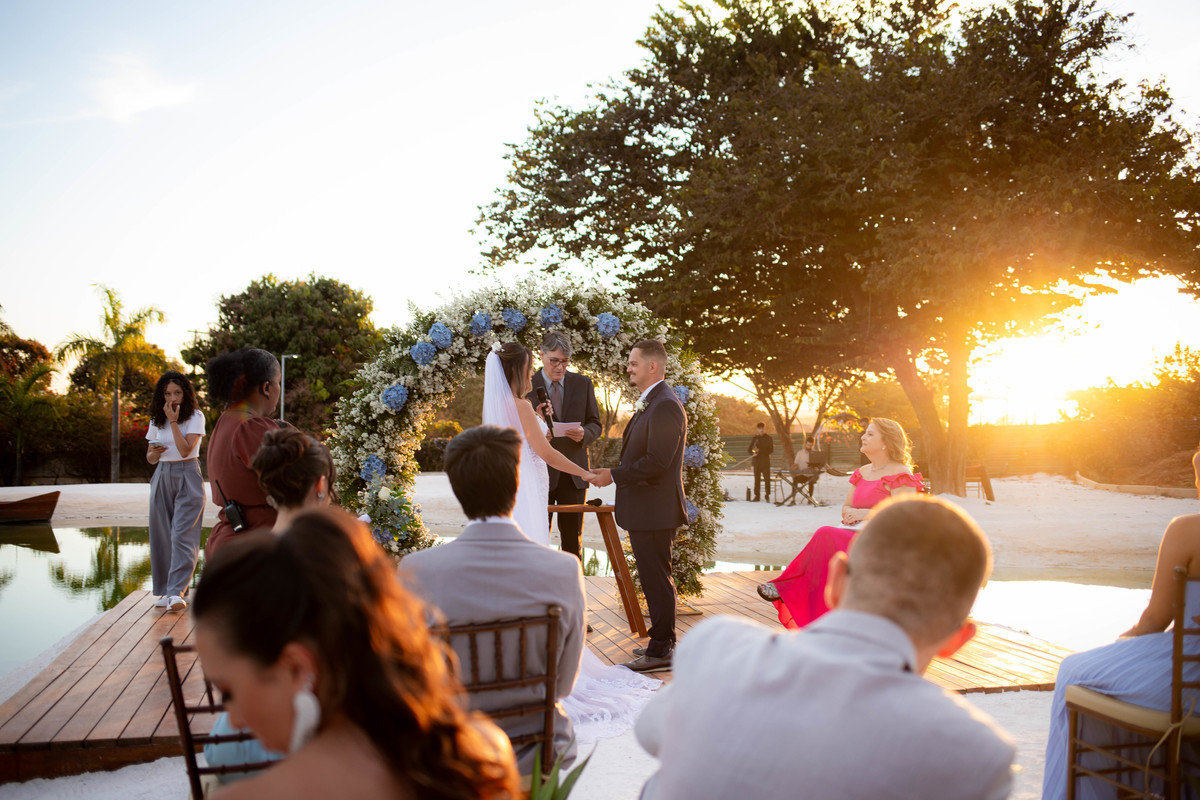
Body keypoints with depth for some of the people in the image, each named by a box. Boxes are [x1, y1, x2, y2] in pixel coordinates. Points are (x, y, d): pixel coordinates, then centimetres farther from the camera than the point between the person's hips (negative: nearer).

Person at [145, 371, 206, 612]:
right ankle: (164, 590, 13)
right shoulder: (156, 420, 11)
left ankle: (176, 592, -17)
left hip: (187, 477, -5)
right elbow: (150, 458, 16)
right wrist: (154, 454, -7)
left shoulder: (195, 417, -3)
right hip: (162, 477, 5)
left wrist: (173, 421, -13)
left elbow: (185, 449, -14)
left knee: (183, 534, -12)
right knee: (161, 535, 4)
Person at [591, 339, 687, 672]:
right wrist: (617, 473, 12)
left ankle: (660, 650, 7)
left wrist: (614, 475, -16)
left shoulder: (665, 407, -19)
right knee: (654, 578, 17)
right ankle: (663, 641, 27)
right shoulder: (650, 403, 15)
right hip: (645, 509, 11)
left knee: (656, 580, -2)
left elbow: (656, 462, -23)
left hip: (654, 510, -11)